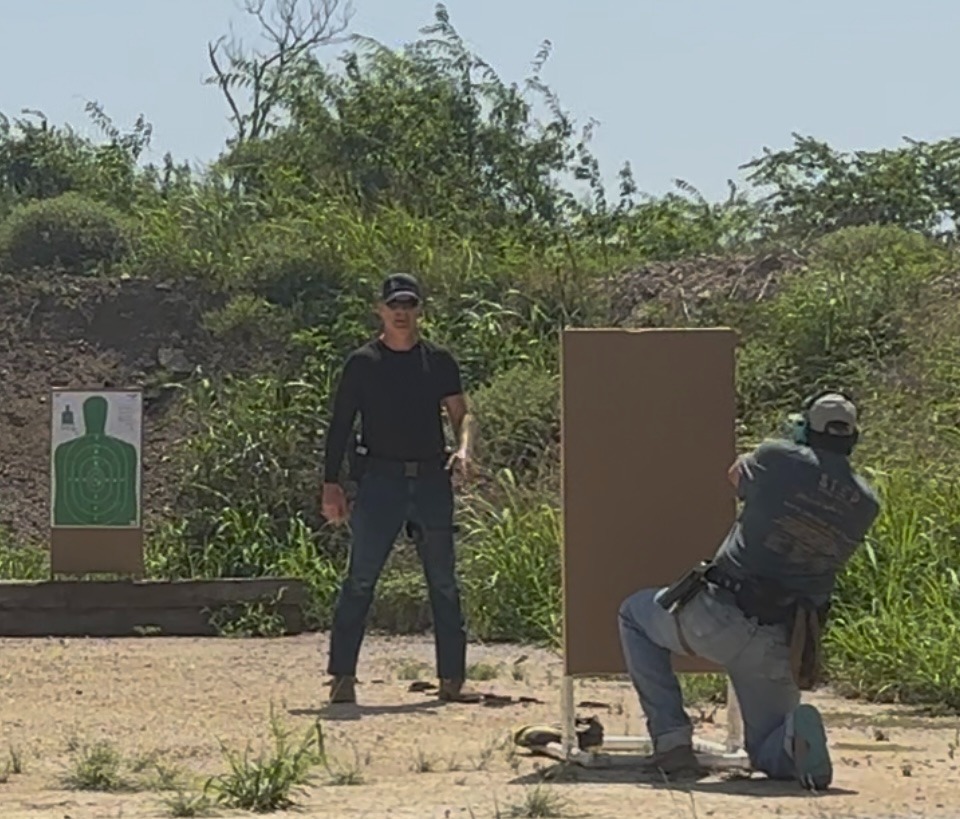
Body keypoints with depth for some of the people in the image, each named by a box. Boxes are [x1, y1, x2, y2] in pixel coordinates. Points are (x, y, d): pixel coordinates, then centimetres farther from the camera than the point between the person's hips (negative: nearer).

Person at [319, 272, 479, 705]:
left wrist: (462, 449, -15)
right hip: (380, 479, -2)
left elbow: (460, 413, 7)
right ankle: (342, 675, -3)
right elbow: (340, 426, 5)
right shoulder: (362, 363, 5)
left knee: (444, 583, 5)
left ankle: (452, 678, 12)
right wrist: (331, 485, -1)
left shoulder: (439, 361, 10)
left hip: (432, 479, 2)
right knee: (360, 579, -7)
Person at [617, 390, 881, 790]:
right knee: (769, 756, 22)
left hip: (719, 619, -3)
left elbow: (737, 475, 17)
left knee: (634, 615, 26)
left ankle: (671, 738, 12)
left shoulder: (779, 459, -5)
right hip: (781, 648, 4)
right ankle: (796, 734, -16)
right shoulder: (866, 504, 5)